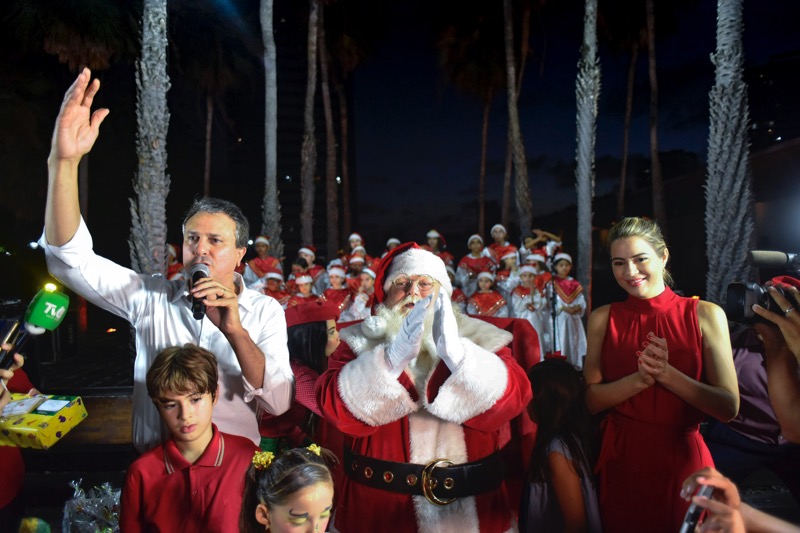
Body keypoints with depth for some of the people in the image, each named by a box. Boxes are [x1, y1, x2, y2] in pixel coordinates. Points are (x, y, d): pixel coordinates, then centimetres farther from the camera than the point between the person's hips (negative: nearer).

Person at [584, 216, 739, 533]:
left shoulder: (705, 315, -6)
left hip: (682, 457, -1)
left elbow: (729, 408, -10)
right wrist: (641, 378, -21)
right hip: (620, 458, 1)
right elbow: (592, 400, -5)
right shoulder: (603, 319, 0)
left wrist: (667, 373, -23)